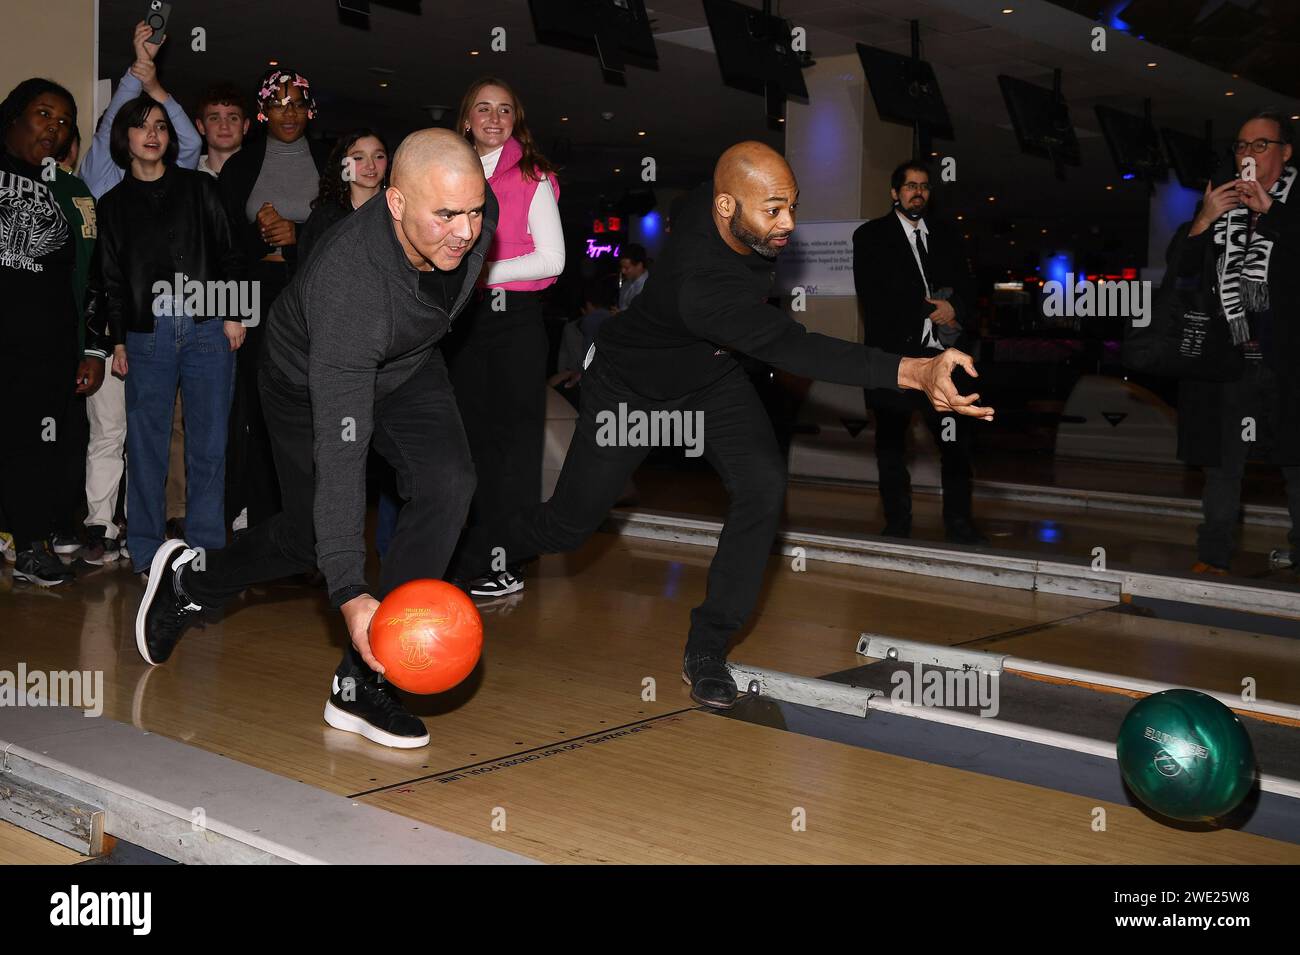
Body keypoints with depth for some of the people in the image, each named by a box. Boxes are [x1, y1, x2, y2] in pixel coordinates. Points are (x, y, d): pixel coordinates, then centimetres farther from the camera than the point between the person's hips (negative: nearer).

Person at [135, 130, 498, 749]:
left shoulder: (477, 212, -27)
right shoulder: (348, 289, -44)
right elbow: (339, 455, -45)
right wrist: (348, 593, -49)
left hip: (408, 366, 5)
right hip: (308, 383, -4)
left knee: (447, 482, -21)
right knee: (310, 538, 8)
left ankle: (362, 681, -14)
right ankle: (190, 579, 41)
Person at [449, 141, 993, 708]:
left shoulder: (713, 201, -21)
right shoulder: (704, 286, -45)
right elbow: (790, 349, -55)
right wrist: (914, 372, -66)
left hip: (712, 375, 7)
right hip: (629, 388, -6)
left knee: (762, 484, -17)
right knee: (568, 525, 4)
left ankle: (707, 649, -6)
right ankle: (465, 555, 36)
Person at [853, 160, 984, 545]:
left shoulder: (944, 237, 16)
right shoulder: (871, 236, 3)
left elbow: (965, 287, 14)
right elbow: (873, 297, -8)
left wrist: (955, 310, -9)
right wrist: (930, 311, -10)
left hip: (943, 355, 3)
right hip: (894, 354, -3)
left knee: (957, 441, -1)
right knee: (891, 444, 4)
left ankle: (959, 523, 7)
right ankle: (897, 526, 13)